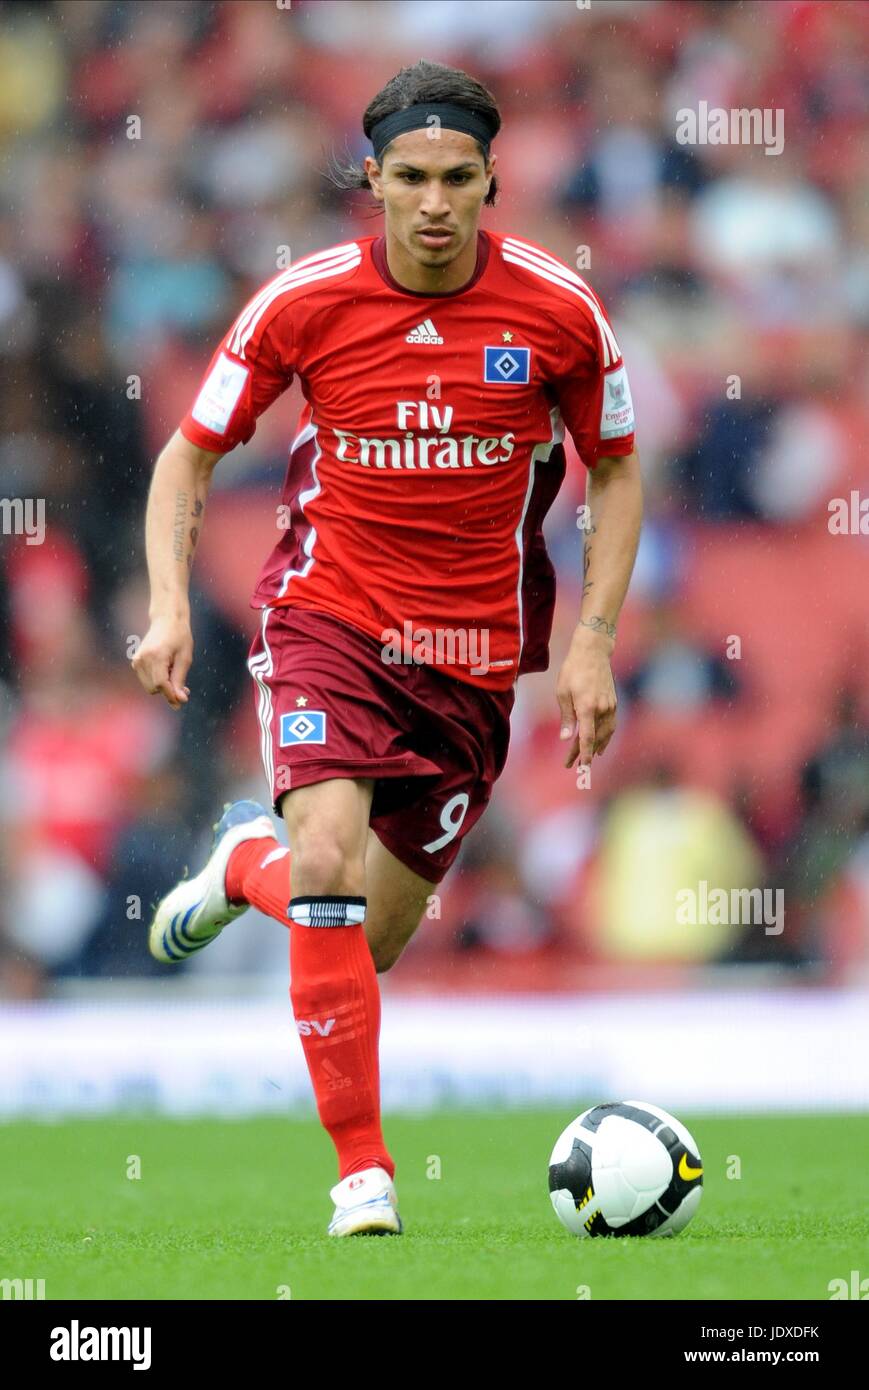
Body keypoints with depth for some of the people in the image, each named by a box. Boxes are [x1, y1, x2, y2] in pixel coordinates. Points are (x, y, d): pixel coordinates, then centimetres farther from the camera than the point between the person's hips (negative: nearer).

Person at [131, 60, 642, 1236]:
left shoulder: (558, 310, -8)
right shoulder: (303, 302, -9)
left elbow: (617, 474, 7)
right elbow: (190, 455, 3)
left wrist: (593, 640, -3)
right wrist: (170, 603, -12)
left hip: (473, 649, 2)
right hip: (328, 611, -2)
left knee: (373, 940, 5)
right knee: (330, 863, -25)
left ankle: (249, 863, 41)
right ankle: (363, 1170, -13)